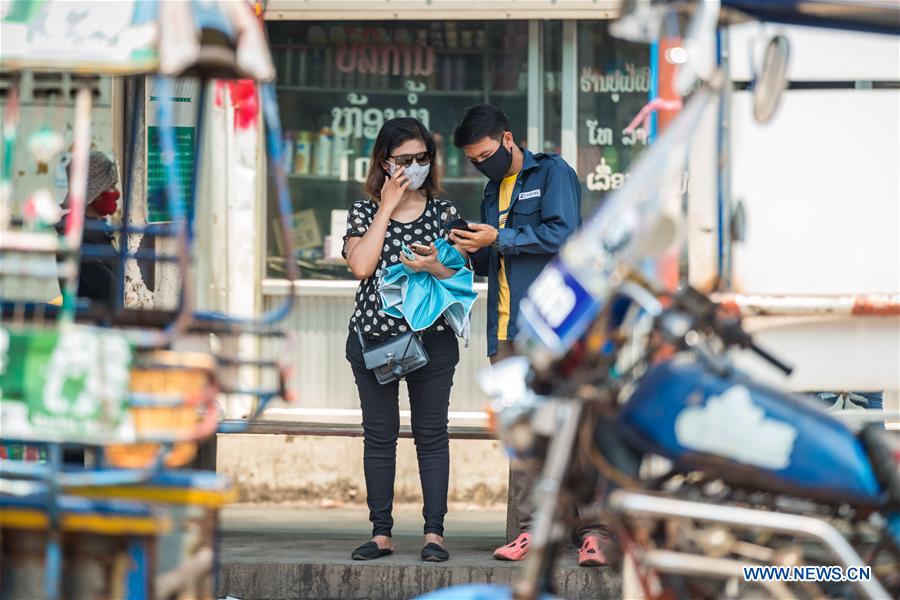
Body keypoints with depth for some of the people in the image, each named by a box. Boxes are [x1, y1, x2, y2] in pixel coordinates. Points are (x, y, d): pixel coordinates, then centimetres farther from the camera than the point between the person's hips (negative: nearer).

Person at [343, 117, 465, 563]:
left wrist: (435, 267, -18)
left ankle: (434, 532, 1)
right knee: (379, 436, 4)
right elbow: (361, 266, -12)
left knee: (431, 435, -1)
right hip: (373, 338, 1)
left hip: (432, 338, -1)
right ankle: (381, 532, 7)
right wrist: (387, 208, -9)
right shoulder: (364, 212, 5)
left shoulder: (444, 213, 6)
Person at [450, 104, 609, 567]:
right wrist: (471, 251, 6)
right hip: (506, 330, 7)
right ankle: (528, 531, 2)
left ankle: (591, 530, -12)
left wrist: (499, 239, -11)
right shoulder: (493, 192, 23)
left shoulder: (552, 173, 1)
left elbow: (563, 233, -14)